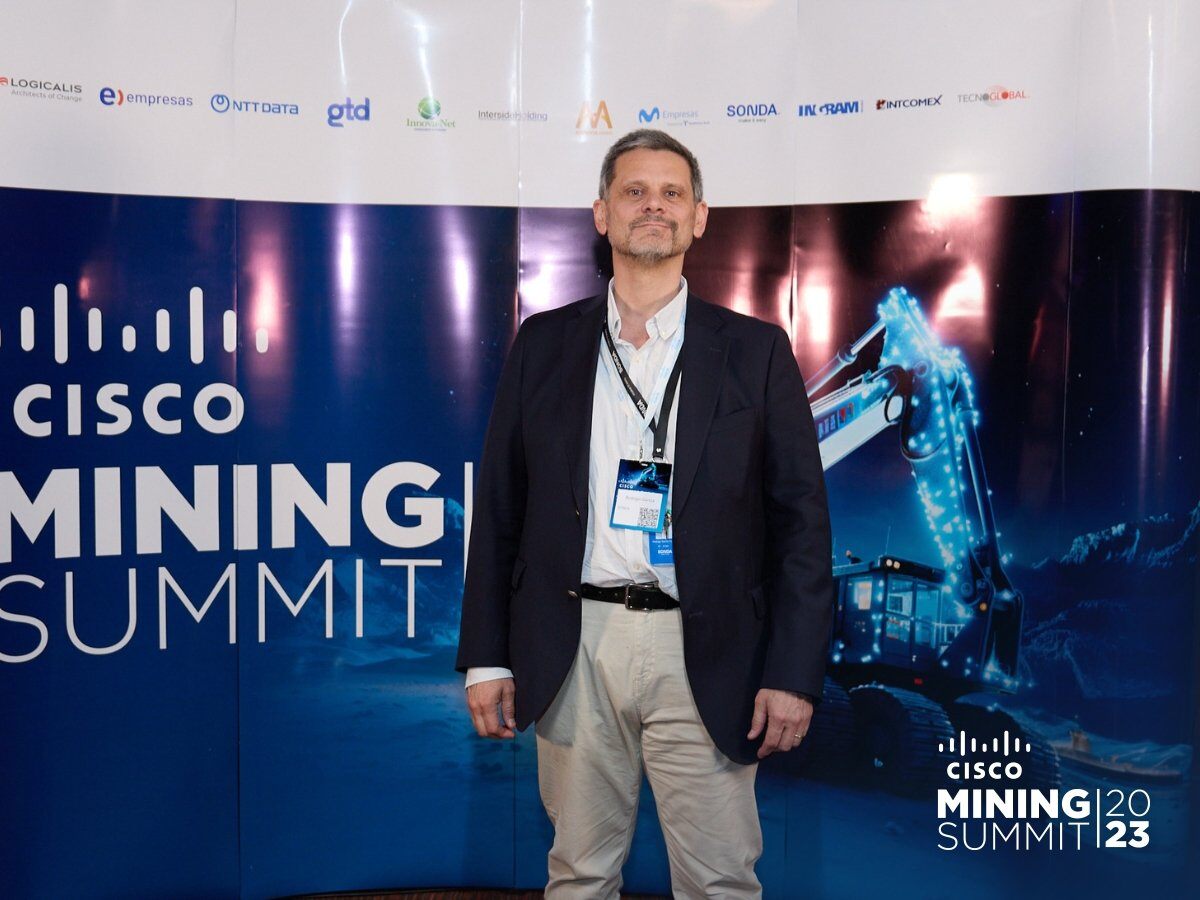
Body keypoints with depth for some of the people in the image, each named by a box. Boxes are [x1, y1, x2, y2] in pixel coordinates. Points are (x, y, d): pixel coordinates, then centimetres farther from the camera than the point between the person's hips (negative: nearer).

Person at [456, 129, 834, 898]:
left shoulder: (756, 350, 2)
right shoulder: (545, 343, 7)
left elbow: (801, 519, 0)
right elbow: (499, 508, 7)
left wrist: (795, 672, -6)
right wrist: (487, 656, 3)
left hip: (702, 656, -1)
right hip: (572, 649, 2)